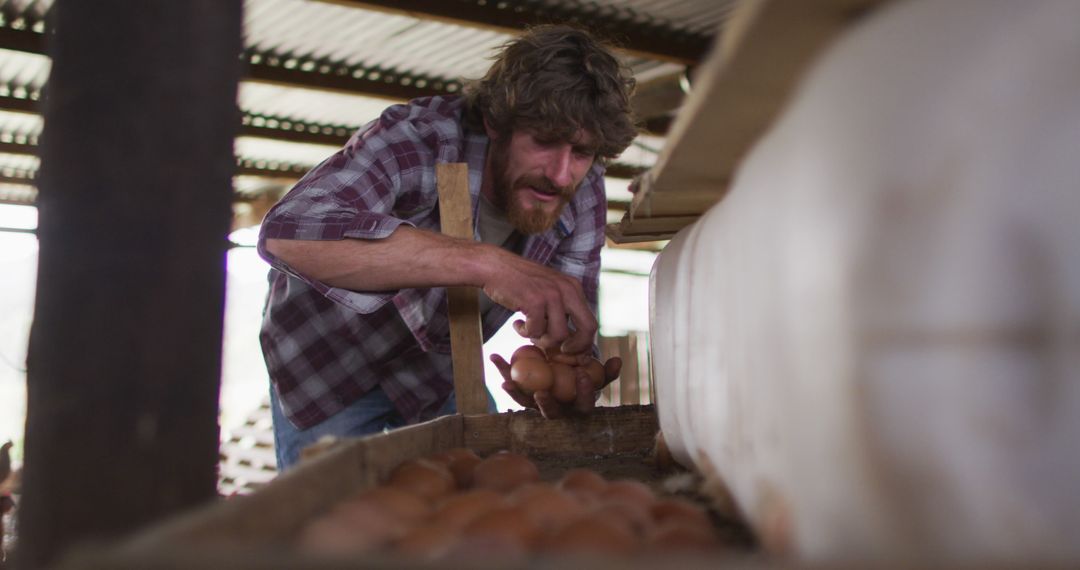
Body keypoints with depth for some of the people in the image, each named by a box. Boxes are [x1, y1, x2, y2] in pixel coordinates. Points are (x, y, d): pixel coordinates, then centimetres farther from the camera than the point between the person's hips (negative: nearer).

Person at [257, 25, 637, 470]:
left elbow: (567, 331, -16)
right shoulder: (417, 136, -34)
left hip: (441, 363, 4)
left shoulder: (582, 196, -18)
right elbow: (287, 233, -52)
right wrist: (484, 263, -60)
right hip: (328, 355, -4)